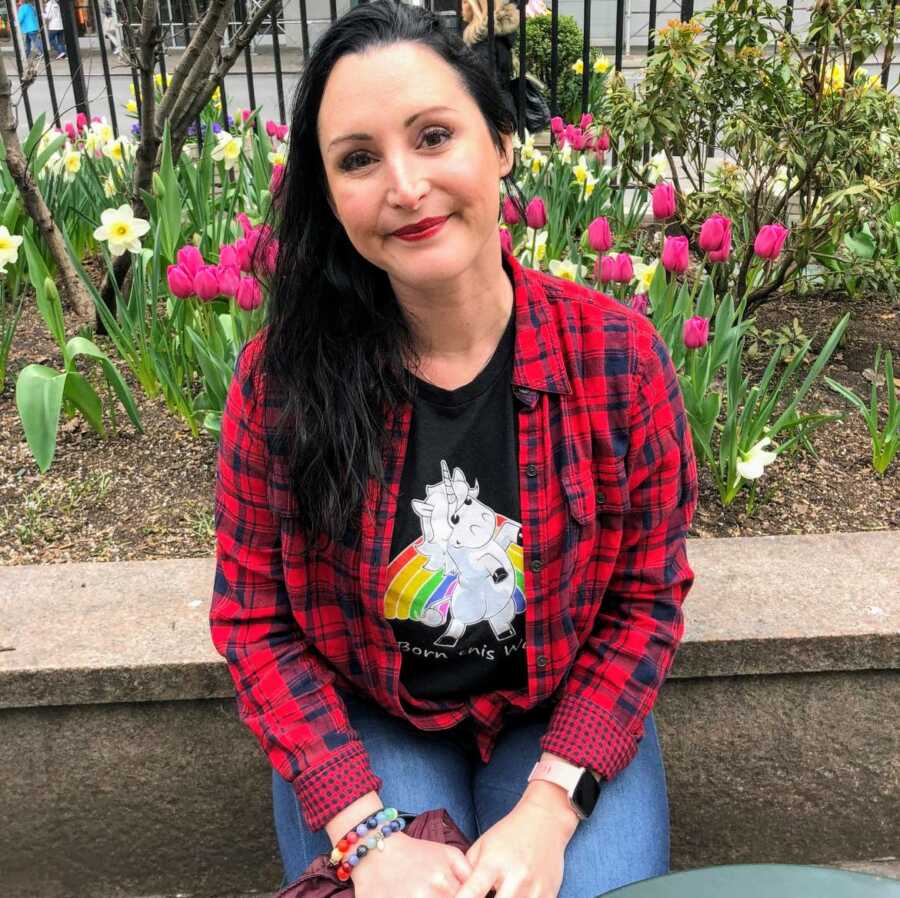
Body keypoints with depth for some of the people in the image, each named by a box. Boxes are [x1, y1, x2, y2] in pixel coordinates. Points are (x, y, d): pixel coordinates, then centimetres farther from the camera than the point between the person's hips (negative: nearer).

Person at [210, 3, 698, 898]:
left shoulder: (619, 353, -16)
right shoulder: (280, 377, -17)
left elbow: (647, 598, -8)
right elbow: (254, 621, -8)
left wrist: (549, 806, -18)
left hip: (566, 713, 1)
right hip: (360, 723, 0)